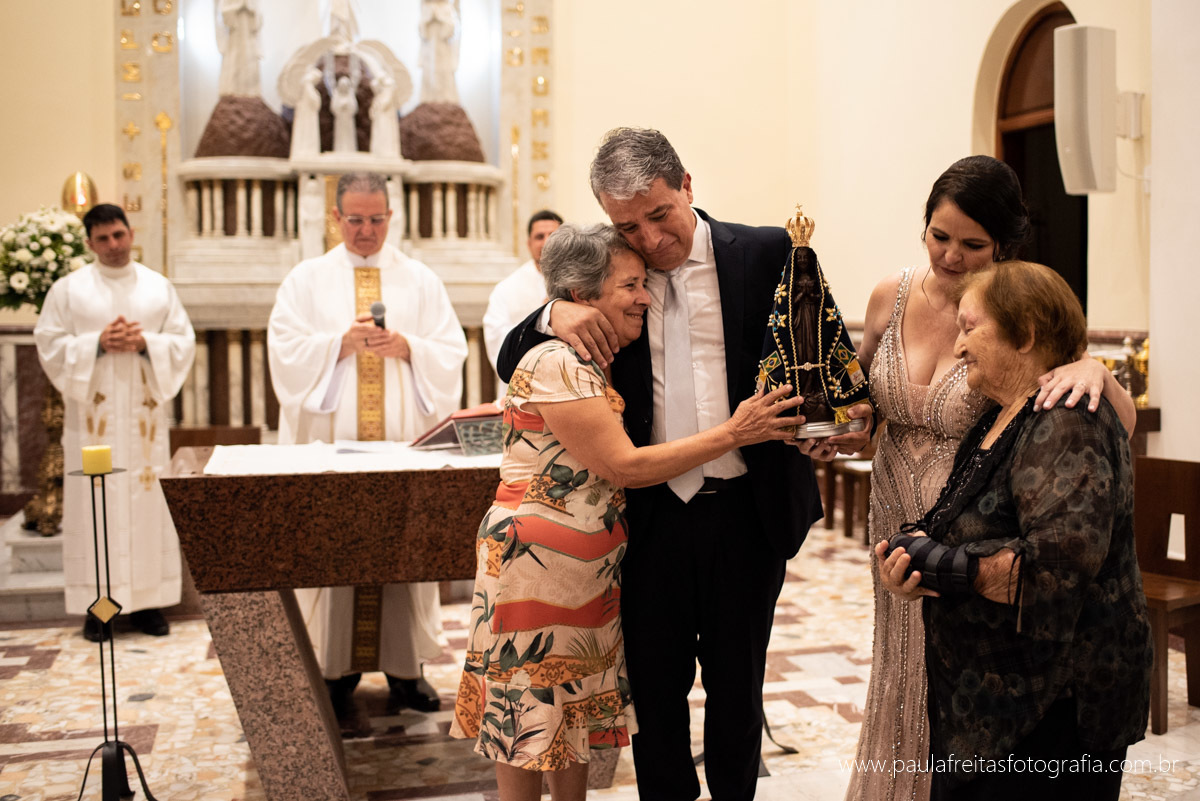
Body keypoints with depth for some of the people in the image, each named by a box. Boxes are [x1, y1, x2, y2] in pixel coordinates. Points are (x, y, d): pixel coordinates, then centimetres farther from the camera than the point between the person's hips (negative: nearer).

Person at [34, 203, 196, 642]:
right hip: (93, 417, -2)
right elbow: (50, 344, -1)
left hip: (145, 416, 2)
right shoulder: (68, 289, 4)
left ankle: (147, 599, 11)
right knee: (95, 504, -2)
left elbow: (184, 342, 6)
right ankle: (97, 603, 6)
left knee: (148, 502, 3)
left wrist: (145, 343, -12)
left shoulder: (159, 286, 9)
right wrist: (97, 344, -15)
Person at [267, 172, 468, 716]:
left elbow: (451, 351, 6)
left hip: (403, 440, 1)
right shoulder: (306, 278, 10)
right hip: (331, 440, 0)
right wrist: (341, 343, -14)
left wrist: (407, 347, -12)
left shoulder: (420, 279, 12)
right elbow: (285, 350, 0)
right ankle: (336, 667, 7)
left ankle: (405, 666, 8)